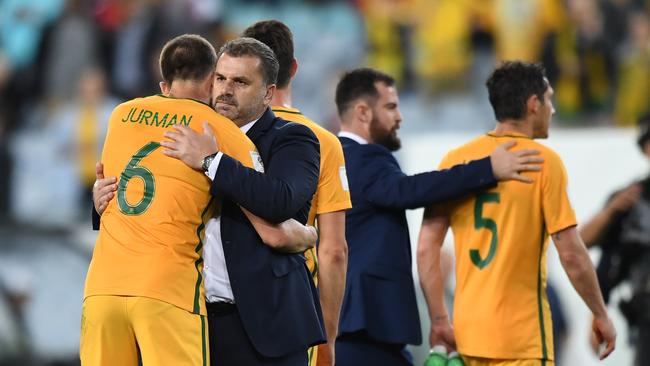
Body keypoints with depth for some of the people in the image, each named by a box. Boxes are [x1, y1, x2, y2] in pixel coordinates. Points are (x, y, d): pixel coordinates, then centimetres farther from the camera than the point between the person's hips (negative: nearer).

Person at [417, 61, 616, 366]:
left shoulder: (455, 160, 6)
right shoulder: (544, 161, -8)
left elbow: (426, 249, 3)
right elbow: (571, 254, -9)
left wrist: (439, 320, 9)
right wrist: (601, 315, 3)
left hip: (468, 330, 6)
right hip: (521, 340, -6)